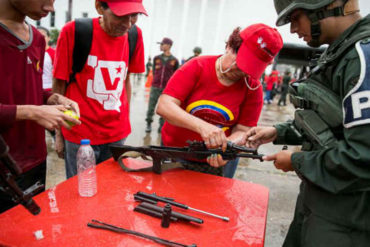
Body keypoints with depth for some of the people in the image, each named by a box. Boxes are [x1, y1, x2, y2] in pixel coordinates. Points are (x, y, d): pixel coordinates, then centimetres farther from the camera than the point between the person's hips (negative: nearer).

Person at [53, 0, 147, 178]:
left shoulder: (133, 36, -2)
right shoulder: (73, 31, -13)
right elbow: (59, 86, -6)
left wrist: (125, 122, 9)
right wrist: (59, 134, -1)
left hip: (117, 133, 4)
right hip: (80, 134, -3)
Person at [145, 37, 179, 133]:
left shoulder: (174, 60, 0)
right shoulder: (157, 58, 7)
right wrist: (156, 80, 10)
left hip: (167, 88, -2)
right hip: (155, 87, 2)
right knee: (151, 107, 1)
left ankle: (161, 125, 17)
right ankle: (148, 124, 16)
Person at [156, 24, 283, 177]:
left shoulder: (253, 88, -11)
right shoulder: (197, 67, -15)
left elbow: (242, 131, -10)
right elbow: (163, 107, -23)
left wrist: (225, 145, -33)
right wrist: (202, 126, -38)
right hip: (173, 152, 1)